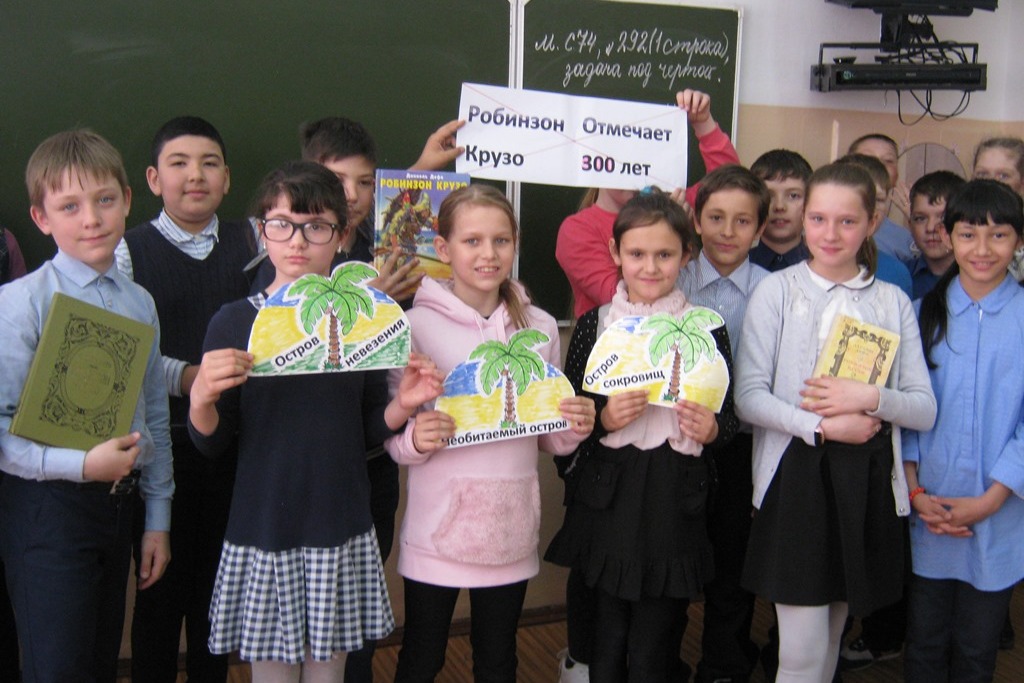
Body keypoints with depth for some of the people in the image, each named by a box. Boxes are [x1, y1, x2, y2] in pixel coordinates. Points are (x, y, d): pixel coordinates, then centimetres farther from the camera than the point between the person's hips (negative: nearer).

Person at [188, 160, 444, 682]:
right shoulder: (235, 322, -5)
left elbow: (370, 432, 8)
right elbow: (212, 443, -2)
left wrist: (401, 406, -11)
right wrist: (201, 399, -21)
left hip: (342, 534, 2)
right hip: (262, 533, -1)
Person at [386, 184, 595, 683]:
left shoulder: (540, 327, 4)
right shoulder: (418, 325, -7)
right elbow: (392, 438, -2)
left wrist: (574, 428, -9)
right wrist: (416, 439, -23)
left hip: (511, 528, 3)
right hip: (439, 527, -3)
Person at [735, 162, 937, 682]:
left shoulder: (894, 302, 8)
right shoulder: (776, 292, -2)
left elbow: (924, 409, 4)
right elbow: (748, 396, -9)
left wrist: (871, 398, -15)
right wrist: (821, 426, -19)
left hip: (868, 480, 3)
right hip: (797, 475, -3)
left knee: (830, 641, 16)